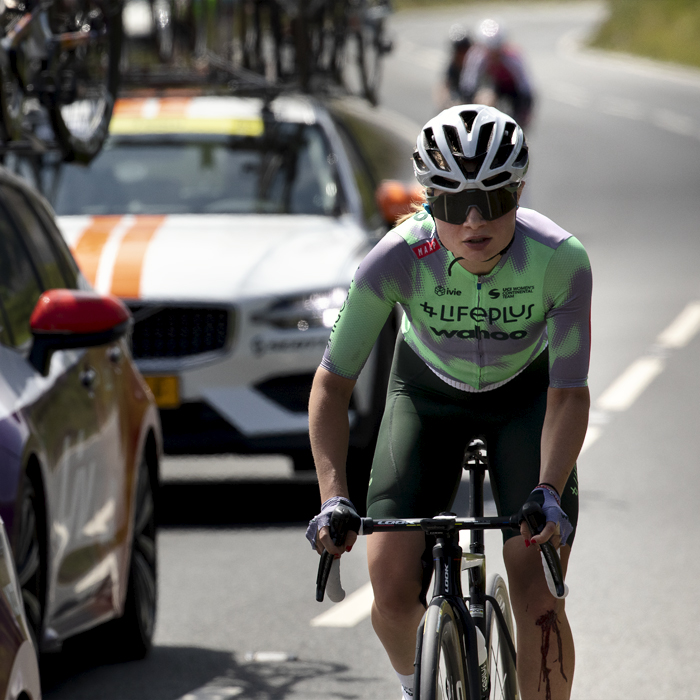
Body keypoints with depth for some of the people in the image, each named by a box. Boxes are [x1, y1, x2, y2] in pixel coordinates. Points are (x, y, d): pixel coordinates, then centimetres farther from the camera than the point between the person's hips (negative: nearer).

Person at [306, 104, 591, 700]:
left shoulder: (560, 259, -32)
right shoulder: (397, 259, -32)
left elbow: (569, 393, -24)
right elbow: (332, 384, -24)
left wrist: (548, 494, -39)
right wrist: (333, 499, -36)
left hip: (525, 396, 0)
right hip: (428, 390, 0)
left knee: (538, 597, -15)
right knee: (393, 592, -13)